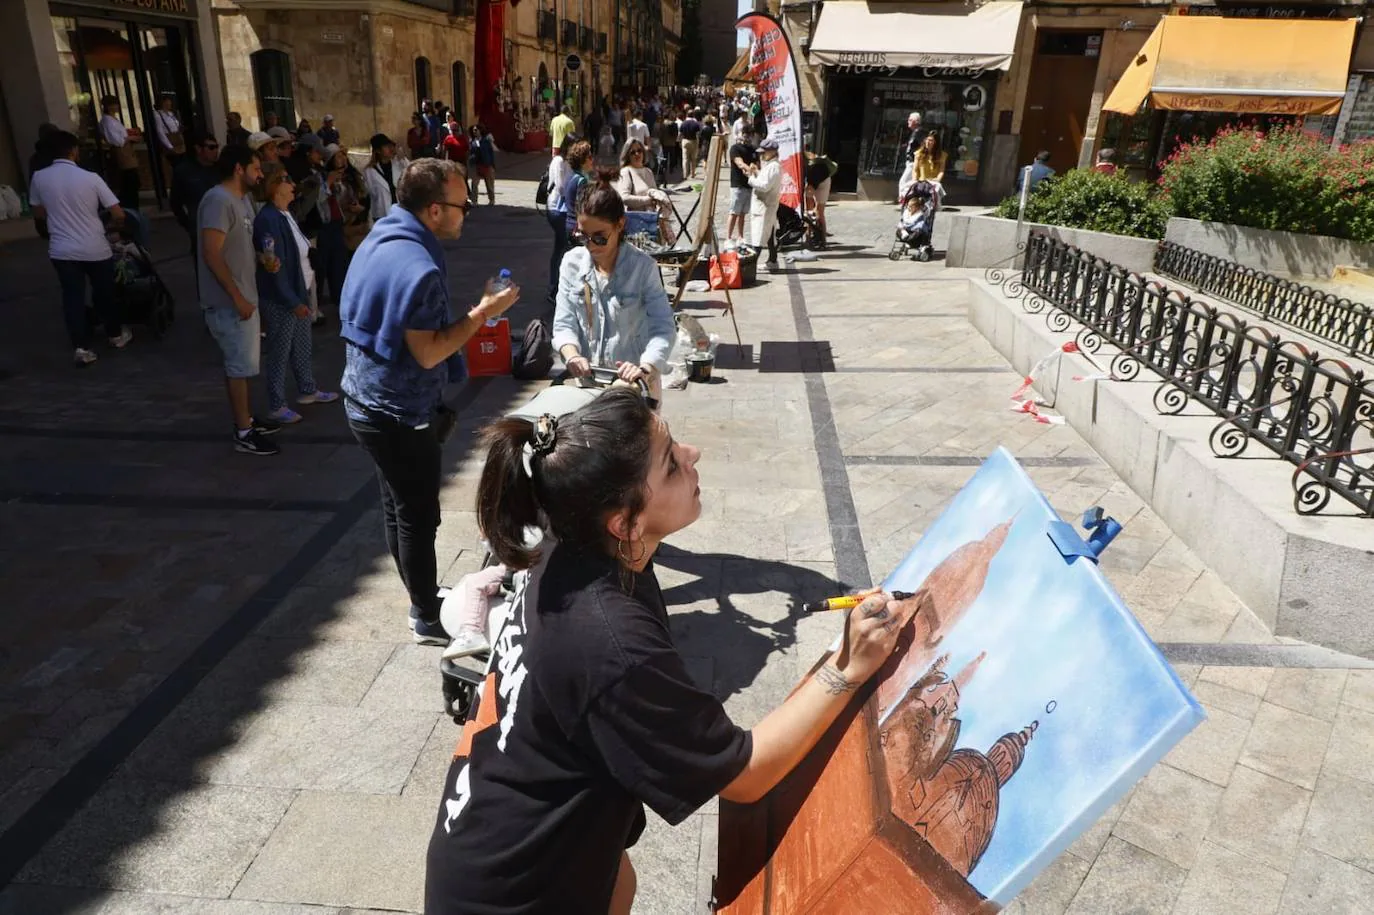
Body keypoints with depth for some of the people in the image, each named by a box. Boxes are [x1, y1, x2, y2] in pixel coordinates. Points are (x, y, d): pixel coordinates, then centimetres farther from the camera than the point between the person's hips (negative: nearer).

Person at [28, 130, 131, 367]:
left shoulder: (38, 178, -3)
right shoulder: (90, 178, -12)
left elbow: (39, 216, 8)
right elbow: (118, 214, -11)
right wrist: (107, 222, 12)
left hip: (61, 250, 2)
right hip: (96, 249, -2)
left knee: (73, 297, 7)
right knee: (104, 293, 16)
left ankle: (81, 347, 2)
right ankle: (116, 335, 33)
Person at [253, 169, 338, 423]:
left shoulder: (287, 213, 7)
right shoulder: (268, 219, -21)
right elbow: (276, 265, -24)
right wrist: (292, 301, -23)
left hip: (300, 290, 9)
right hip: (280, 298, -9)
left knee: (302, 346, 20)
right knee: (280, 352, 2)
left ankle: (307, 390, 37)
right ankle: (276, 407, 14)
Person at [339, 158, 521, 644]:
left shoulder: (378, 238, 4)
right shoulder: (419, 268, -27)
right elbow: (427, 353, -26)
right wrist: (481, 314, -18)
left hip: (367, 399, 10)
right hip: (398, 413, -10)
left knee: (399, 507, 20)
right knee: (418, 517, 5)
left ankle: (422, 595, 37)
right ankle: (428, 618, 21)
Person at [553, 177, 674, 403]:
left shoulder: (642, 266, -7)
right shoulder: (572, 263, 3)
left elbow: (663, 327, -12)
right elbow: (564, 324, 2)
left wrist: (646, 368, -29)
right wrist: (572, 355, -19)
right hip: (586, 379, 2)